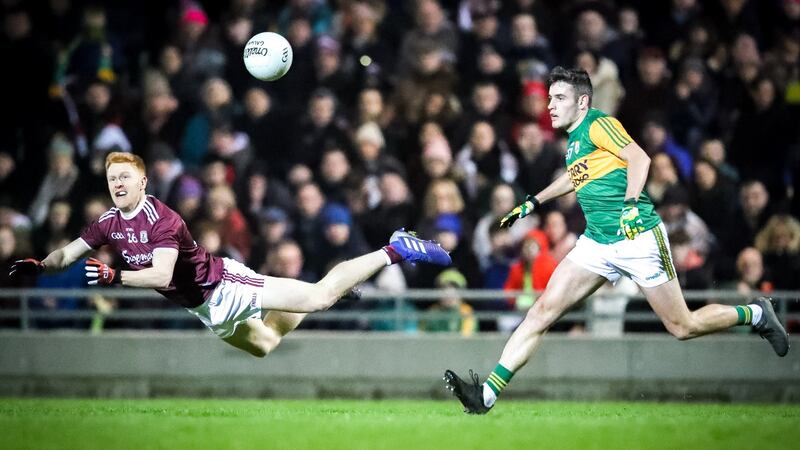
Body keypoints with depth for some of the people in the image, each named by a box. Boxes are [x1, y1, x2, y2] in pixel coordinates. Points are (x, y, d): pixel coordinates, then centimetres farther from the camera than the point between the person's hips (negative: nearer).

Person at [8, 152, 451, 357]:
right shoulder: (109, 223, -1)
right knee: (265, 345, 21)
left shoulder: (161, 219, -24)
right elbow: (67, 255, 8)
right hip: (203, 310, 8)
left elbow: (161, 274, -36)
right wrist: (37, 265, -10)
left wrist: (115, 276, -41)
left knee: (319, 297, -15)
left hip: (222, 285, -8)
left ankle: (394, 251, -5)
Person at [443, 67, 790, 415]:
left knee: (683, 328, -2)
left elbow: (639, 158, -21)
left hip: (638, 238, -8)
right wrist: (533, 202, 40)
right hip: (597, 242, 8)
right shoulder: (574, 139, 17)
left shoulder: (598, 125, -8)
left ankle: (755, 315, 24)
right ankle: (487, 394, -15)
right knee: (544, 309, -8)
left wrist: (632, 204, -33)